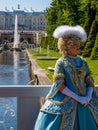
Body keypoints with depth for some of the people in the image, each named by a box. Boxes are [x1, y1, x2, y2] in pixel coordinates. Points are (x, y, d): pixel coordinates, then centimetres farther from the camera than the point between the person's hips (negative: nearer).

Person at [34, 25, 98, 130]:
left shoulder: (83, 62, 6)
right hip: (66, 104, -4)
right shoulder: (61, 62, -7)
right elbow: (60, 85, -14)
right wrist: (78, 98, -16)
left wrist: (88, 97, -11)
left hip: (85, 103, 5)